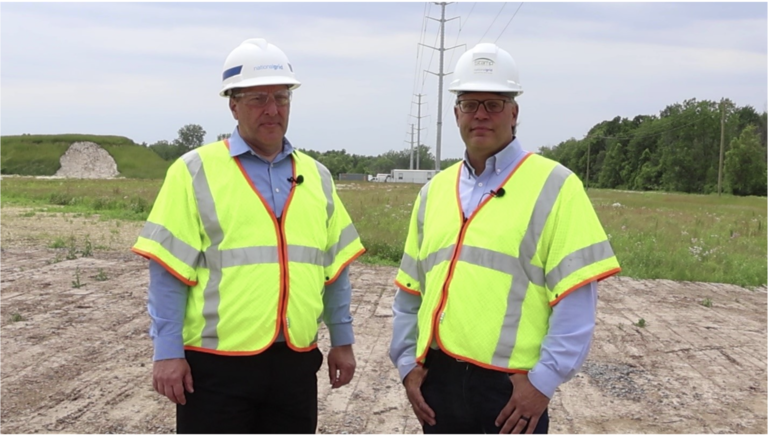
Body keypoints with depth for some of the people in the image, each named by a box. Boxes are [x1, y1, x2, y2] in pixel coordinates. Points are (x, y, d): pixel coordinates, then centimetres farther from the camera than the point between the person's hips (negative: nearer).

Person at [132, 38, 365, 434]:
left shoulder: (316, 176, 10)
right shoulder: (196, 171, -5)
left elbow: (335, 267, 14)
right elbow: (169, 271, -8)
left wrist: (342, 340, 12)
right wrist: (167, 353, -12)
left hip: (295, 363, 5)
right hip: (217, 364, -4)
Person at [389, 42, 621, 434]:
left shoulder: (553, 185, -5)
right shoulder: (434, 191, 11)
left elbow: (576, 296, -11)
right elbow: (410, 292, 14)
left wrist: (544, 379, -15)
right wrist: (407, 364, 6)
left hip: (512, 386, -5)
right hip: (439, 379, 5)